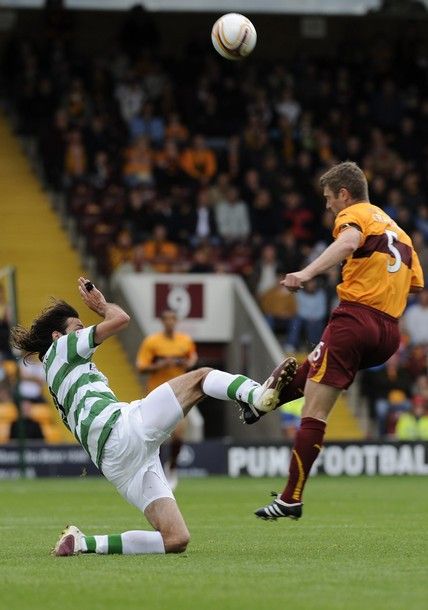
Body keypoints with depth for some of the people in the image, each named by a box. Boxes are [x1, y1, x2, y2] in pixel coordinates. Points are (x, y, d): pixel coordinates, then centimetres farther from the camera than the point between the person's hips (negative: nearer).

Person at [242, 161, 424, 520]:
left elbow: (349, 240, -22)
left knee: (314, 414, -8)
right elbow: (416, 284, 26)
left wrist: (308, 273, -34)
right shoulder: (398, 231, 25)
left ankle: (291, 499, -12)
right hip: (388, 334, 8)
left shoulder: (355, 214, 2)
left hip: (355, 318, -8)